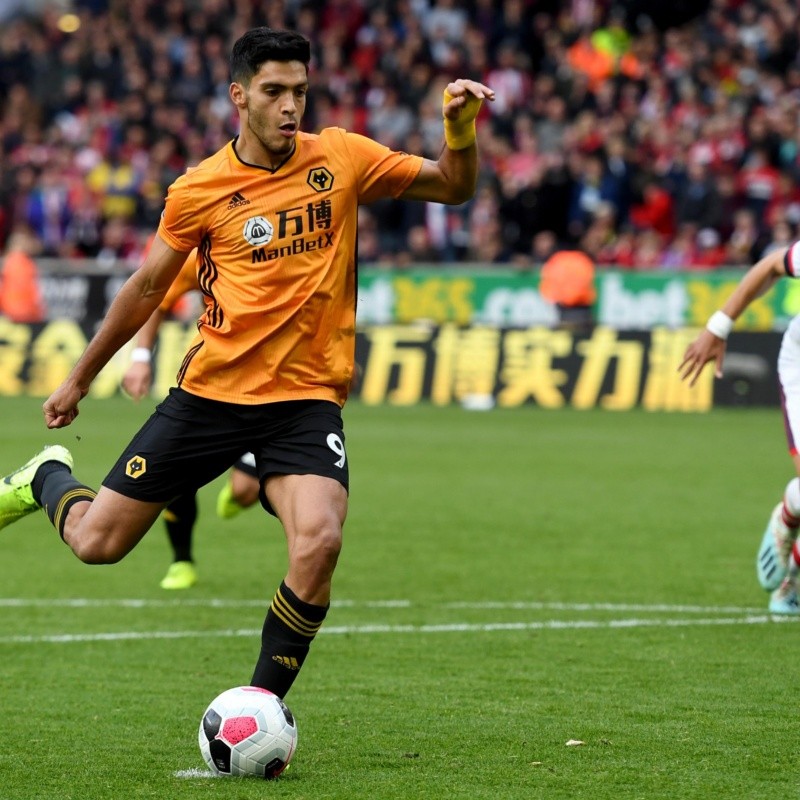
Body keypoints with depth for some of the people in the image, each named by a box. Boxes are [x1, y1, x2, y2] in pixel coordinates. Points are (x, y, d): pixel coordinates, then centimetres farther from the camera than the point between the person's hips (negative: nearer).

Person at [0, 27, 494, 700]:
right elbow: (147, 288, 11)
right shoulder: (199, 190, -2)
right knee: (97, 542, 3)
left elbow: (454, 188, 8)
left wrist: (460, 127, -13)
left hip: (307, 398, 0)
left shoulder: (341, 158, 1)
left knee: (319, 543, -26)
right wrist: (79, 380, 18)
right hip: (212, 391, 0)